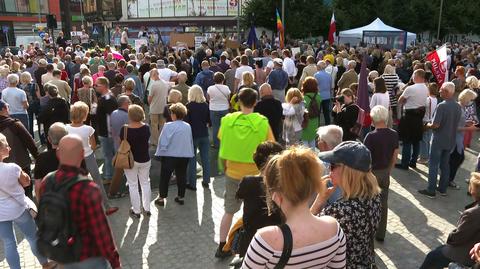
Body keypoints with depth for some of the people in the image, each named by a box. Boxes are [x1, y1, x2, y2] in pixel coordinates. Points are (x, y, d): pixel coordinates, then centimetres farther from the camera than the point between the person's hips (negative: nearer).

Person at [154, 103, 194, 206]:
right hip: (185, 155, 4)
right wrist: (190, 153, 17)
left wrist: (160, 153, -1)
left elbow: (163, 142, -14)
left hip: (170, 156, -4)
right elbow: (191, 142, 7)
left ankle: (161, 198, 19)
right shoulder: (188, 126, -1)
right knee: (181, 176, 17)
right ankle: (180, 197, 27)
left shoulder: (168, 126, -16)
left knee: (164, 177, 12)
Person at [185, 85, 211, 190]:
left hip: (193, 135, -3)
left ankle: (192, 183, 12)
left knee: (192, 159, 6)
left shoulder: (189, 106, -12)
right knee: (205, 158, 11)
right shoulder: (206, 105, -1)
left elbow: (186, 121, -11)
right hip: (204, 135, 4)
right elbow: (209, 121, 4)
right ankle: (206, 181, 20)